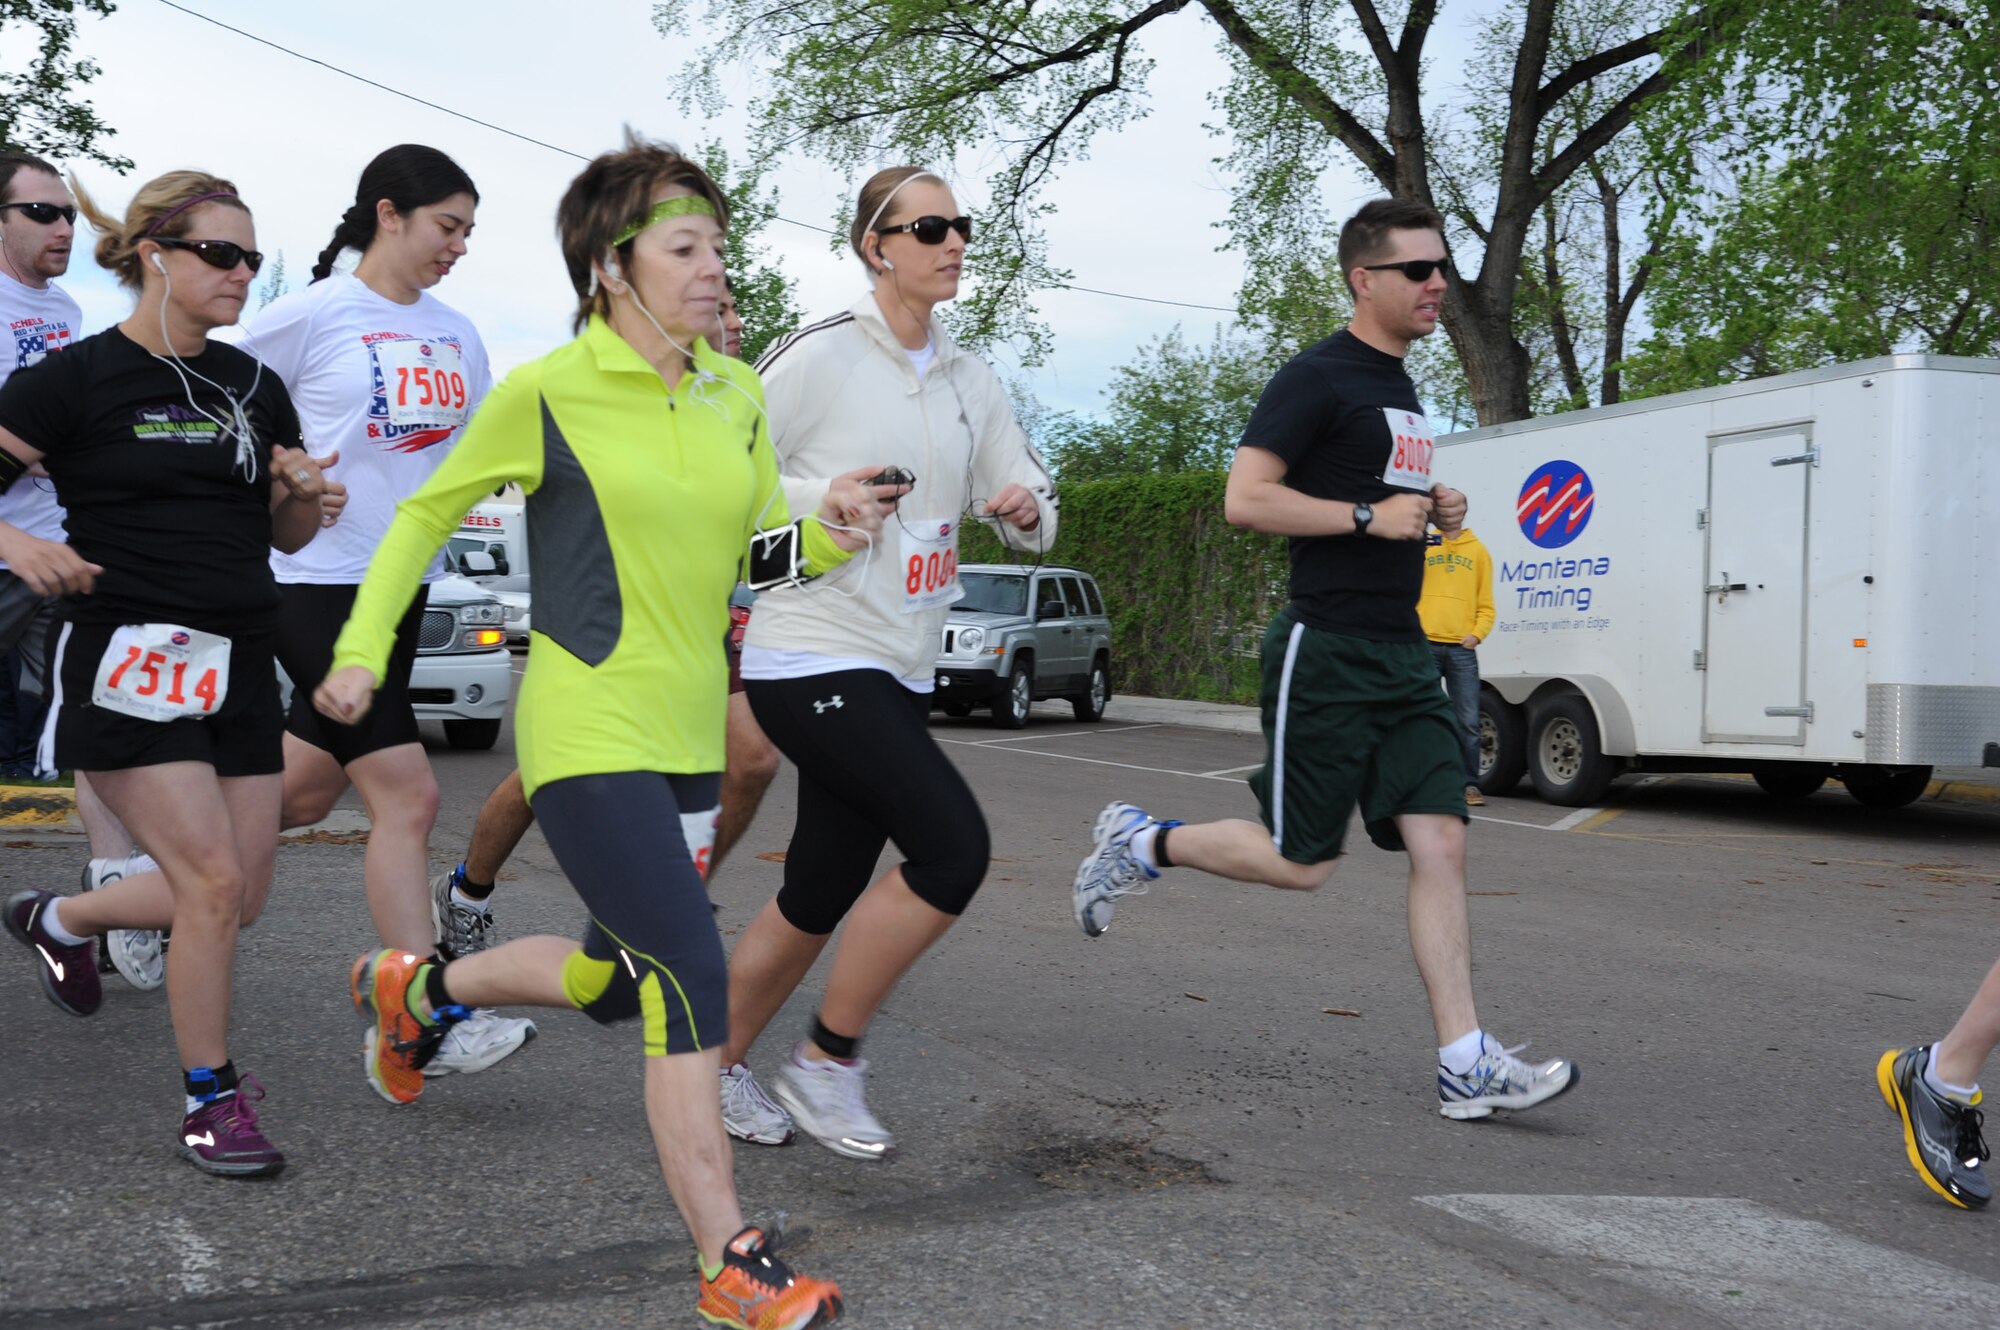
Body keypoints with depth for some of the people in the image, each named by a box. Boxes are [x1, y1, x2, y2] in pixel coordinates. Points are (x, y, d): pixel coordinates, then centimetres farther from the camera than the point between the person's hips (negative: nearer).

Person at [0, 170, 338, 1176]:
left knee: (239, 895, 8)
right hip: (129, 662, -6)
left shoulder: (252, 386, 11)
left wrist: (306, 495, -2)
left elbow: (285, 537, 18)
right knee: (213, 880, -12)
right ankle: (210, 1099, 6)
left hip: (239, 664, 7)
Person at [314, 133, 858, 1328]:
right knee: (692, 977, -14)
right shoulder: (547, 393, -10)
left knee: (615, 981, 19)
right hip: (587, 736, -7)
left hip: (691, 736, 7)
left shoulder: (736, 394, 7)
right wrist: (363, 649, -1)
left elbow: (769, 542, 15)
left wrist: (830, 535, -7)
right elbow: (426, 516, 3)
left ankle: (416, 988, 47)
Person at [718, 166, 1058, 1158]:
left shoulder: (968, 382, 13)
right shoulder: (820, 356, -8)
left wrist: (1024, 508, -6)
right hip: (812, 657, -8)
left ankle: (719, 1065, 30)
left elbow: (1034, 512, 17)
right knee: (954, 845, -19)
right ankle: (826, 1060, -2)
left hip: (898, 669, 8)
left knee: (821, 897, 10)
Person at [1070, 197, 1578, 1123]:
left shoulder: (1399, 389, 19)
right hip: (1325, 653, -8)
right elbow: (1245, 500, -18)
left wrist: (1431, 509, 12)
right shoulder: (1318, 378, -9)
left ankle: (1466, 1066, -3)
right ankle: (1139, 841, 21)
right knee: (1301, 864, -1)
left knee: (1440, 846, -2)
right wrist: (1370, 516, -18)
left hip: (1400, 656, 8)